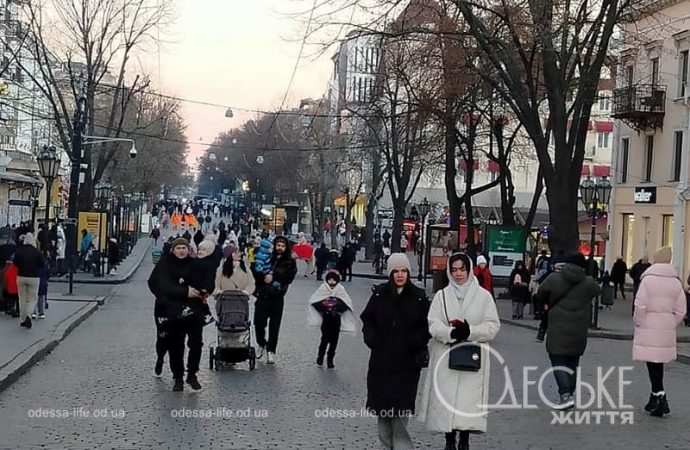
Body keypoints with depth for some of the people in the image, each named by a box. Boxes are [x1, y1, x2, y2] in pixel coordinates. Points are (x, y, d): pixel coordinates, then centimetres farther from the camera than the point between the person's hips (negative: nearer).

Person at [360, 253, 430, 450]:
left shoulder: (419, 297, 0)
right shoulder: (380, 294, 3)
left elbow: (426, 326, 4)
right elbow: (367, 319, 11)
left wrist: (417, 342, -10)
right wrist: (371, 338, -3)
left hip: (407, 360, -2)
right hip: (382, 358, 2)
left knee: (402, 404, -7)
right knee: (382, 401, 8)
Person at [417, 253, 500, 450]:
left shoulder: (483, 296, 4)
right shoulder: (442, 295, 7)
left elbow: (493, 326, 0)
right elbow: (432, 324, -3)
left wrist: (470, 331, -16)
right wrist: (451, 332, -21)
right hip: (446, 357, 1)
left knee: (469, 399, -2)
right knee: (446, 397, 2)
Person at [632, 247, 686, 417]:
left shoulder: (648, 279, -10)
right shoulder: (676, 282, 3)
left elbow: (640, 306, -13)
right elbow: (681, 310, 3)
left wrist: (638, 323, 1)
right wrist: (671, 325, 13)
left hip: (648, 327, -5)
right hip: (667, 329, 5)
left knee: (652, 363, -1)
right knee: (659, 363, 15)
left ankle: (660, 397, -11)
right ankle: (656, 398, 23)